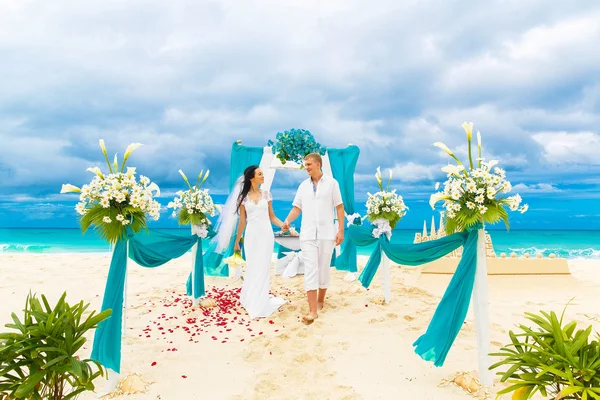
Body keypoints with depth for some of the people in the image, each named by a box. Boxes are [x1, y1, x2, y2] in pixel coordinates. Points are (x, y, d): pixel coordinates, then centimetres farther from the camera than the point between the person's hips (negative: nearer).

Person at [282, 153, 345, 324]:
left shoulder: (331, 183, 1)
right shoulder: (303, 185, 9)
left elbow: (339, 207, 0)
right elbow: (297, 207, 5)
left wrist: (341, 230, -6)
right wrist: (287, 220, -14)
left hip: (326, 234, -1)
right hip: (307, 235, 2)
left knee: (323, 269, 9)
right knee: (310, 270, -5)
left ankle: (320, 300, 29)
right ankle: (313, 311, -6)